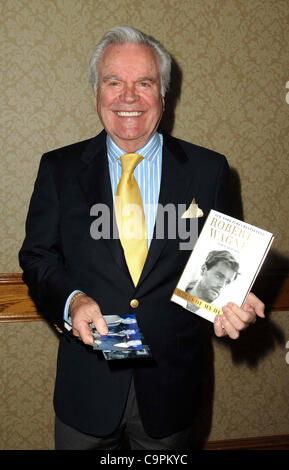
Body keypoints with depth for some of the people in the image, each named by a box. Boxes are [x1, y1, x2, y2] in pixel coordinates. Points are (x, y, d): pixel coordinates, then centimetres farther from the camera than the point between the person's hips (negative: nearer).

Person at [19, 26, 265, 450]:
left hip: (171, 383, 1)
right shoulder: (59, 168, -1)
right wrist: (71, 300, -19)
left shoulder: (208, 170, -3)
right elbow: (37, 256, 0)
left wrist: (229, 301, -19)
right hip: (87, 381, 0)